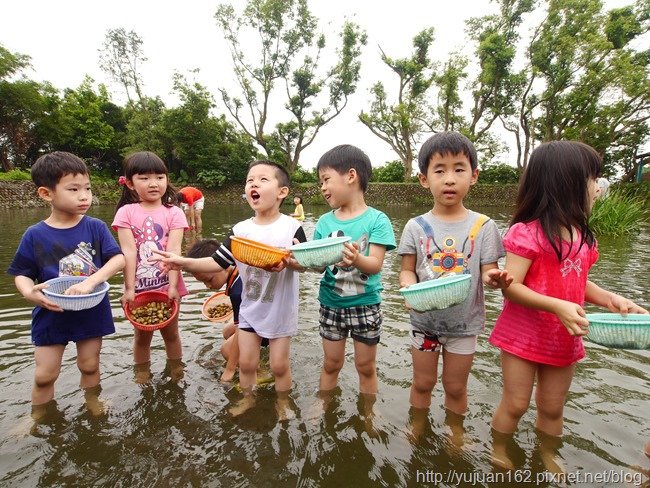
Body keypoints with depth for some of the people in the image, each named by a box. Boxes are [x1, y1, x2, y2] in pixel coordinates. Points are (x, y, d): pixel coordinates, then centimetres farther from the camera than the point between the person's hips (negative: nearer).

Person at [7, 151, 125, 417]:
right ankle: (38, 418, 36)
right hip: (52, 313, 0)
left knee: (89, 365, 16)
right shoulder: (35, 235, -9)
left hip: (92, 311, 0)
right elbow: (22, 274, -2)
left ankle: (92, 402, 41)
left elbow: (118, 259, -16)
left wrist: (91, 281, -29)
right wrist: (29, 293, -23)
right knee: (45, 374, 11)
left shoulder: (95, 227, -10)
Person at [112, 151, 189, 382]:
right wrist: (129, 289, -14)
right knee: (142, 336, 16)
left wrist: (173, 286, -19)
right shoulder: (126, 213, -3)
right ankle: (141, 378, 36)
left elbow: (173, 251, -12)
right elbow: (128, 252, -10)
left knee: (171, 333, 16)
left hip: (167, 285, 0)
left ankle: (176, 373, 35)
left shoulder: (173, 213, -4)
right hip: (139, 286, 0)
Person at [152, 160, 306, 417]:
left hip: (280, 310, -3)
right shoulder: (240, 230, -5)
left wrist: (288, 262, -36)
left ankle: (283, 402, 37)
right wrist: (184, 262, -15)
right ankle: (248, 398, 42)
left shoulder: (292, 227, -15)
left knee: (279, 364, 11)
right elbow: (218, 262, -4)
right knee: (246, 362, 15)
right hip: (249, 308, 3)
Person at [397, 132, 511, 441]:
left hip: (465, 322, 0)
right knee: (422, 383, 18)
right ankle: (417, 429, 43)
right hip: (424, 320, 1)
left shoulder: (483, 226, -8)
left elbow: (488, 272, -8)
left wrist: (494, 278, -31)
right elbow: (407, 270, -4)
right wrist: (409, 288, -25)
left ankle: (456, 433, 44)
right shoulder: (416, 227, -8)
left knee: (455, 386, 18)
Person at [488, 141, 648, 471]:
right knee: (515, 404, 9)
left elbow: (578, 281, 14)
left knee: (553, 407, 22)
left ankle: (546, 455, 47)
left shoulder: (582, 236, 4)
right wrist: (558, 307, -32)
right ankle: (497, 452, 35)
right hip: (523, 336, -7)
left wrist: (609, 299, -3)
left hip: (563, 340, 7)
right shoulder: (528, 233, -20)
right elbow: (510, 286, -24)